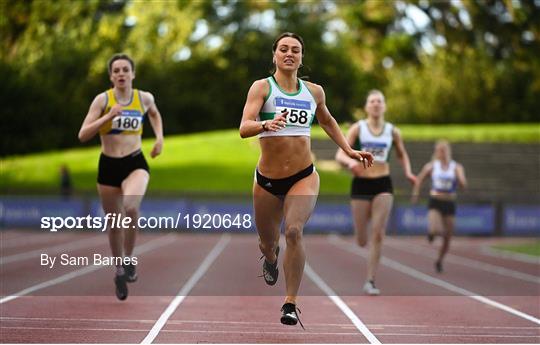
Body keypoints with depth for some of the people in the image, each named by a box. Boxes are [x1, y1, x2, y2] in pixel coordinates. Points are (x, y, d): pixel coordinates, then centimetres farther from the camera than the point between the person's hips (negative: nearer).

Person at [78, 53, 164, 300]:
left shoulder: (144, 98, 1)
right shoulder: (103, 100, -6)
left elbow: (154, 114, 27)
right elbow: (83, 135, -12)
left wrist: (159, 137, 11)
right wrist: (109, 116, -22)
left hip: (136, 164, -1)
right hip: (108, 166, 1)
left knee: (131, 207, -31)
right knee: (114, 223, 10)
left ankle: (129, 259, -9)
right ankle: (120, 271, 31)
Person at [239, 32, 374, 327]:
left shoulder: (314, 91, 6)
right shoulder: (262, 87, -7)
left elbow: (327, 121, 27)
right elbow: (244, 128, -20)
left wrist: (349, 151, 21)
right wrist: (267, 124, -40)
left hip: (303, 177, 1)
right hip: (267, 180, 0)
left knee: (294, 231, -24)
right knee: (267, 242, 15)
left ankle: (290, 303, -18)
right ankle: (271, 258, 55)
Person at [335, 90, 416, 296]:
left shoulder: (392, 132, 4)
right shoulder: (357, 129, -2)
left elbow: (402, 155, 21)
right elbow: (340, 155, -8)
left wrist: (407, 172, 3)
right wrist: (350, 162, -30)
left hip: (383, 185, 1)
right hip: (361, 185, -1)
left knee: (378, 234, -13)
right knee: (362, 241, 4)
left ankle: (370, 282, -5)